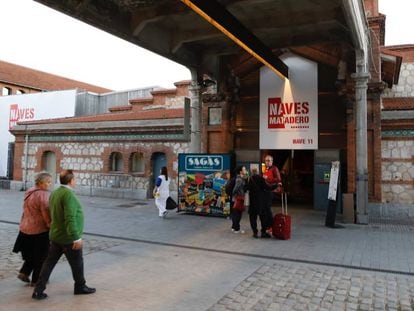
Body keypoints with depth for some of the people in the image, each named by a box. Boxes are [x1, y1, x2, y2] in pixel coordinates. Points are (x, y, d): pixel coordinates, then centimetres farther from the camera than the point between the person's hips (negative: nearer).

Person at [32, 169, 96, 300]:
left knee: (49, 263, 13)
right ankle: (80, 287, 28)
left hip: (55, 235, 8)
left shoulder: (54, 193, 5)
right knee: (77, 263, 11)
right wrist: (77, 237, -26)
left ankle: (38, 290, 14)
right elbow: (70, 218, -28)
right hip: (68, 238, -8)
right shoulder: (68, 194, -22)